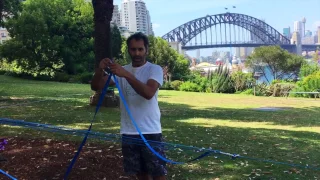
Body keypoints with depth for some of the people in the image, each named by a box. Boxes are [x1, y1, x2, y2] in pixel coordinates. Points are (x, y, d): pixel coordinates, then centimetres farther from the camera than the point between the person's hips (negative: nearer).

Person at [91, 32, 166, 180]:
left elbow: (149, 93, -24)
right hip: (129, 133, 4)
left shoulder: (155, 69, -5)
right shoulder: (121, 70, 8)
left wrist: (126, 74, -32)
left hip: (150, 132, -4)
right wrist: (100, 70, -21)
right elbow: (96, 86, 0)